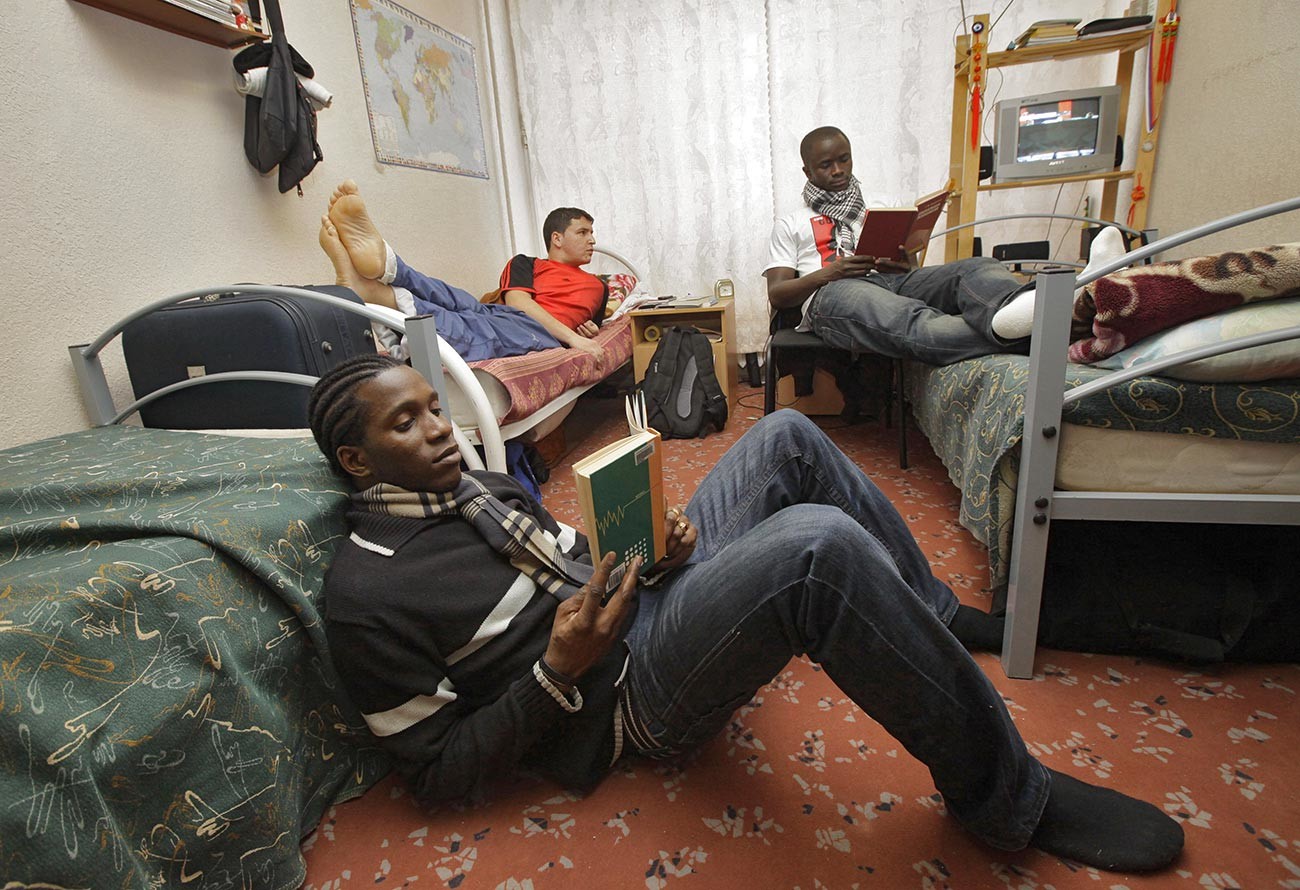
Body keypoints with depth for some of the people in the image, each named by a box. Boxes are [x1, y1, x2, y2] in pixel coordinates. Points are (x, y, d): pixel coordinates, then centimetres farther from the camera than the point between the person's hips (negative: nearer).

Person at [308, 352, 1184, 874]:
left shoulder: (480, 486, 12)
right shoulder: (367, 594, -10)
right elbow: (442, 771, -8)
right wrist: (557, 671, -20)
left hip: (647, 595, 9)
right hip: (629, 690, -8)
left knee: (787, 436, 1)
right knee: (820, 544, -35)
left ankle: (935, 617, 12)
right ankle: (1007, 794, -10)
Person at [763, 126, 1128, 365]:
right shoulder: (790, 223, 24)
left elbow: (909, 265, 25)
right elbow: (776, 294, 10)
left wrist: (902, 265, -1)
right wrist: (827, 273, -7)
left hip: (893, 281, 5)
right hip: (832, 293, -4)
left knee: (977, 267, -27)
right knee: (915, 322, -40)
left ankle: (1020, 306, -64)